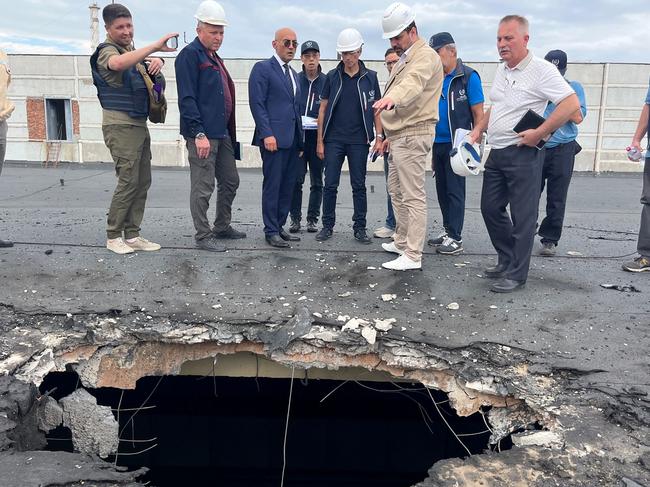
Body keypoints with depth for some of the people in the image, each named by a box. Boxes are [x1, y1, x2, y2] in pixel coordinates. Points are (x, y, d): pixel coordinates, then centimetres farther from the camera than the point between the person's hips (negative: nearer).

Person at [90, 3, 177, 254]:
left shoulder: (131, 51, 17)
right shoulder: (107, 51, -9)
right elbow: (119, 63, -34)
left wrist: (156, 61, 1)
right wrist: (155, 46, -39)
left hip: (139, 125, 9)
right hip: (120, 126, -9)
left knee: (143, 182, 7)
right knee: (128, 181, -10)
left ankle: (132, 235, 14)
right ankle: (113, 236, 2)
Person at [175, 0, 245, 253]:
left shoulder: (215, 58, 19)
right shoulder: (190, 54, -8)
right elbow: (187, 98, -16)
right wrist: (199, 134, -22)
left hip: (222, 133, 9)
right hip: (202, 134, -9)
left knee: (230, 181, 16)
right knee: (203, 188, -2)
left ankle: (222, 227, 31)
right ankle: (203, 236, 8)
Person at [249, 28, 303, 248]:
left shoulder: (293, 74, 22)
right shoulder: (262, 68, -3)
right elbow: (257, 104, -10)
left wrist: (300, 135, 14)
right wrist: (267, 134, -18)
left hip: (292, 139, 8)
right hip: (274, 138, -8)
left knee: (288, 186, 8)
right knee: (272, 185, -3)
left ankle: (279, 227, 18)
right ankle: (271, 231, 5)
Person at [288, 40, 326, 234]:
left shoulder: (327, 82, 3)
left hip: (318, 137, 0)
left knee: (317, 182, 6)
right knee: (296, 180, -2)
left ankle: (312, 219, 15)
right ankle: (295, 218, 8)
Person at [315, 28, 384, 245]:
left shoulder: (370, 77, 5)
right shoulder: (332, 77, 5)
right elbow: (323, 109, 7)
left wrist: (379, 138, -1)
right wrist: (320, 141, 2)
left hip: (359, 141, 0)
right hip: (334, 139, 1)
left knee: (359, 186, 4)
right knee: (330, 185, 2)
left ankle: (360, 228, 13)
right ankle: (328, 226, 14)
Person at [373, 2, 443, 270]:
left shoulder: (425, 55, -12)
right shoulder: (404, 59, 20)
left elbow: (413, 83, -35)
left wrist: (392, 98, -55)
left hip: (413, 135, -10)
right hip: (400, 135, 10)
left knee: (413, 196, -9)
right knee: (396, 192, 17)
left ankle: (413, 256, -5)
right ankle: (402, 242, 29)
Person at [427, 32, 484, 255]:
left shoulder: (468, 76, -6)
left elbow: (478, 113, -8)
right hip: (438, 143, 7)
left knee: (455, 191, -4)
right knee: (442, 189, 12)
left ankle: (455, 238, 2)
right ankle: (447, 231, 24)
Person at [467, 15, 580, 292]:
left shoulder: (541, 70, -12)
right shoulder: (501, 71, 13)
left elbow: (571, 104, -18)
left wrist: (539, 133, -20)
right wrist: (479, 128, 12)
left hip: (523, 154, -8)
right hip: (496, 153, 8)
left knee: (522, 216, -1)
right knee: (490, 208, 13)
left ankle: (516, 275, 8)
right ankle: (507, 261, 28)